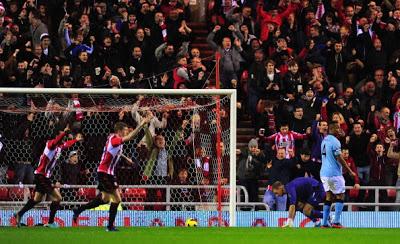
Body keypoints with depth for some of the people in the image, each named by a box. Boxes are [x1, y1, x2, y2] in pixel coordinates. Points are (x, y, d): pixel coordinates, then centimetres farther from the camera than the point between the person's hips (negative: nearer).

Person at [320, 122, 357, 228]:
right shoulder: (335, 141, -14)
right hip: (334, 173, -8)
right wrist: (350, 171, -7)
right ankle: (336, 222, -9)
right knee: (340, 196, -1)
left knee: (328, 197, 10)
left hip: (324, 173, 8)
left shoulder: (324, 140, 13)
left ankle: (324, 223, 5)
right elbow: (340, 159, -15)